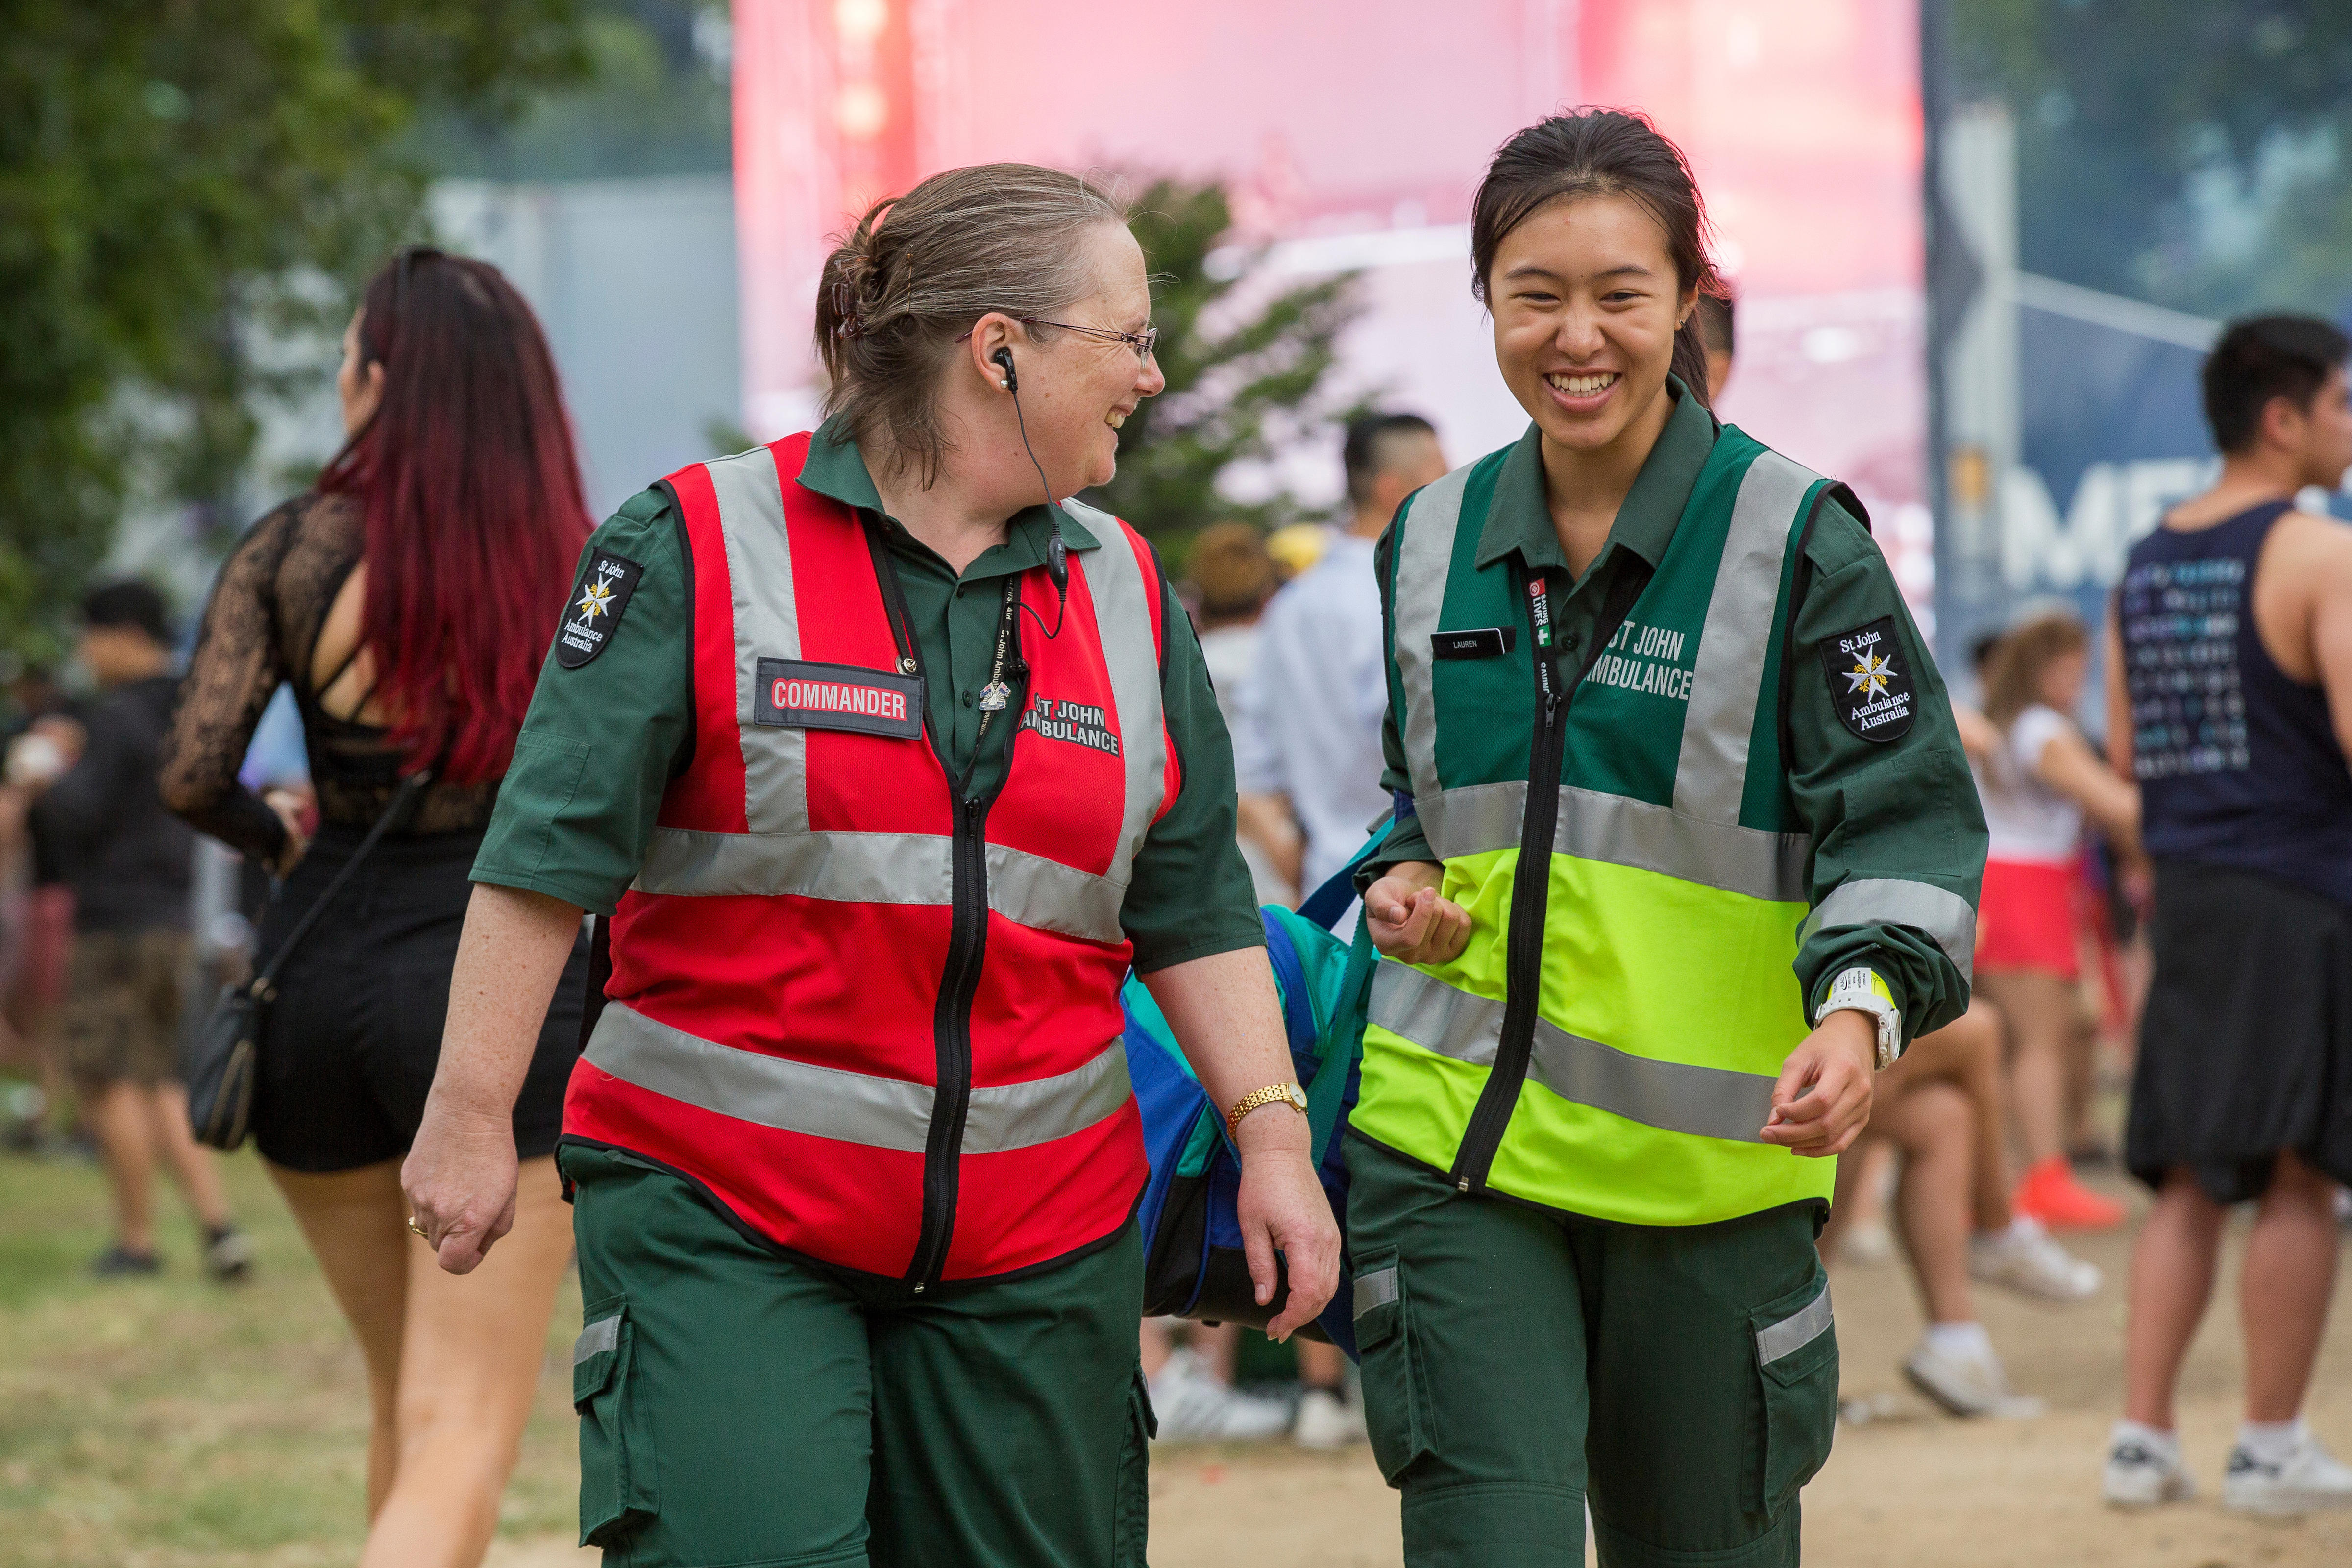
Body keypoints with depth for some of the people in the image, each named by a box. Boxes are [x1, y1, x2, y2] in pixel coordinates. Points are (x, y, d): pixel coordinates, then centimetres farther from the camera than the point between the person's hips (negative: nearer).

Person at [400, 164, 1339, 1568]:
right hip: (721, 1209, -5)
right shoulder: (701, 549, -5)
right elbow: (551, 851, -6)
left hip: (1035, 1240, 5)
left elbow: (1194, 909, 13)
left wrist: (1273, 1133, 3)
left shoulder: (1127, 596, 12)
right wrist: (472, 1115, -8)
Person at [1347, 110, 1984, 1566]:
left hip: (1710, 1163, -2)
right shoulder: (1435, 544, 9)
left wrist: (1863, 1007, -27)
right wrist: (1404, 877, 3)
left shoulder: (1796, 541, -6)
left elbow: (1907, 819, -8)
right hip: (1453, 1138, 2)